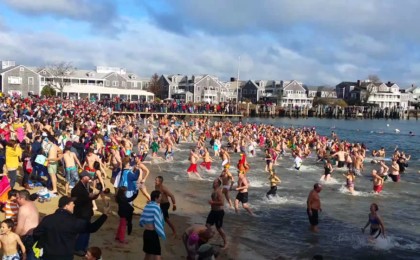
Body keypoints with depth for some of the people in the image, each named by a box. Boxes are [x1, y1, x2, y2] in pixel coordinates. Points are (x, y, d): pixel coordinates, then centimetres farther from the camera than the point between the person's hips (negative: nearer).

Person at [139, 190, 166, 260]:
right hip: (153, 233, -8)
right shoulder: (156, 207, -15)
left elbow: (141, 221, 12)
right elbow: (158, 223, -20)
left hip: (146, 232, 8)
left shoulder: (147, 206, 7)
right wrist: (163, 234, -12)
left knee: (148, 253, 19)